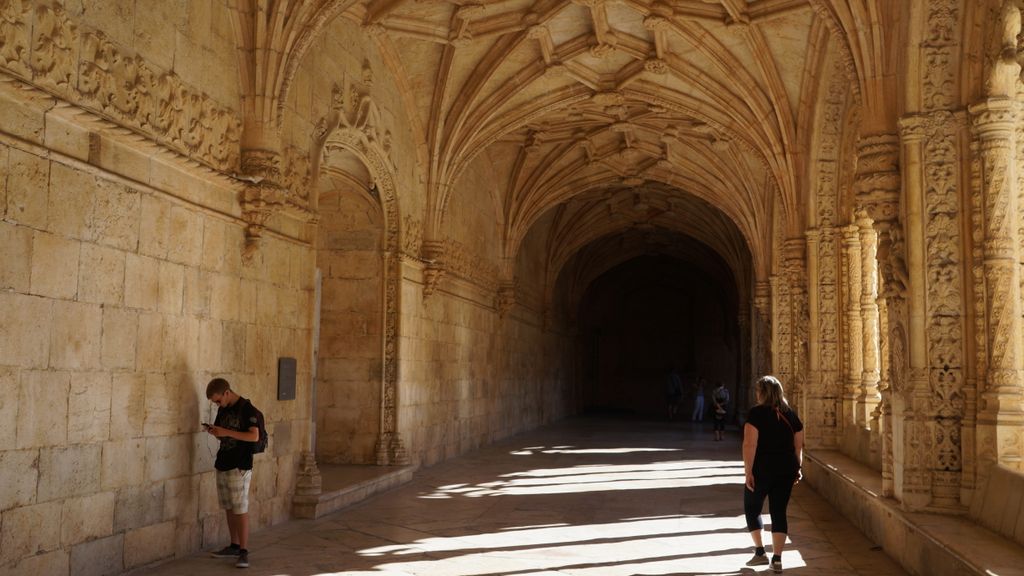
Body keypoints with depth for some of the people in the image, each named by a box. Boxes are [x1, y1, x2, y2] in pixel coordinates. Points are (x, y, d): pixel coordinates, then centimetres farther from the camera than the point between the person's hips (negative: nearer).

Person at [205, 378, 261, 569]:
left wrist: (226, 432, -23)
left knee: (240, 509, -7)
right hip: (223, 464, 8)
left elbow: (254, 436, -19)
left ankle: (243, 551, -3)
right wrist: (214, 431, -3)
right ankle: (234, 546, 22)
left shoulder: (246, 408, -12)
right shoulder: (223, 410, 12)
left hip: (239, 467, -8)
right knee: (229, 508, 12)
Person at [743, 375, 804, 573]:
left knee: (752, 508, 14)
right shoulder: (791, 414, 7)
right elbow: (798, 445, 9)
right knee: (779, 512, 8)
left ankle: (760, 552, 12)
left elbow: (750, 444, -16)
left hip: (762, 469, -4)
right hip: (786, 470, 4)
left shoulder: (756, 413, -9)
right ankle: (777, 559, 4)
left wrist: (748, 471, -15)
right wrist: (797, 468, 19)